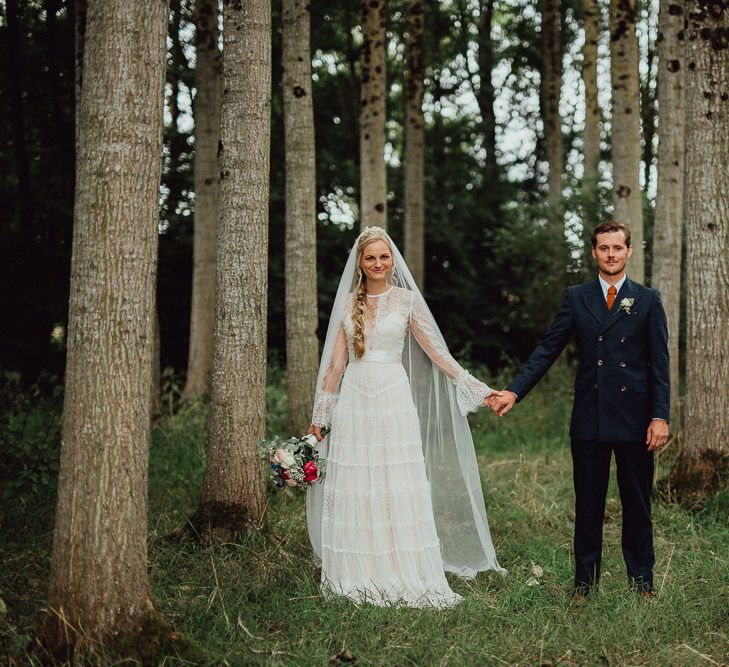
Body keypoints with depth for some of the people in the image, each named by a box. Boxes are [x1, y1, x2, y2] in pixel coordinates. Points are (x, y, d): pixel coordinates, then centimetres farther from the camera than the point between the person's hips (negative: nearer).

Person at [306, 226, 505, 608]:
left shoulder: (407, 300, 3)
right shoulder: (347, 304, 9)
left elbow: (436, 352, 4)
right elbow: (335, 363, 11)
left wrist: (476, 389, -1)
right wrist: (319, 416, 11)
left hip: (393, 401, -2)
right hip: (353, 403, 2)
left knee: (399, 490, -3)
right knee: (353, 492, 3)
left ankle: (404, 575, 4)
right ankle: (359, 577, 11)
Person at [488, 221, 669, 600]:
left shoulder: (648, 300, 3)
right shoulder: (576, 298, 6)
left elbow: (659, 364, 0)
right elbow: (548, 350, 4)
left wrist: (660, 417, -8)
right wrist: (514, 391, -7)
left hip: (634, 419, -1)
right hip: (589, 419, 1)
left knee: (637, 504, 7)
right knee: (588, 505, 7)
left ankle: (641, 581, 19)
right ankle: (585, 582, 16)